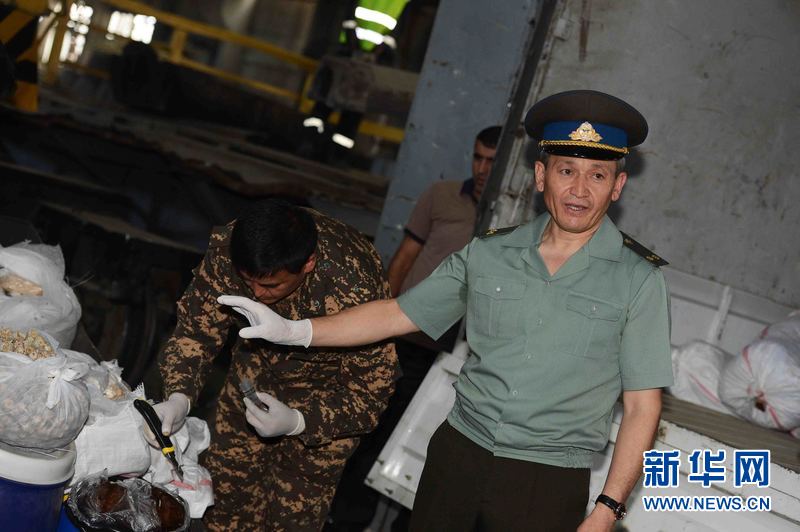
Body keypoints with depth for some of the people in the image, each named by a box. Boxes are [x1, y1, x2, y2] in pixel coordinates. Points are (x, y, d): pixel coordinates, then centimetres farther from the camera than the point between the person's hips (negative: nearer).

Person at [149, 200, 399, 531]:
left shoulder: (356, 291, -39)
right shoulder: (228, 249, -28)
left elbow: (370, 390, -26)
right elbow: (198, 326, -13)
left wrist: (297, 422, -38)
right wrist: (179, 396, -29)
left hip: (327, 398, -4)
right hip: (257, 367, 4)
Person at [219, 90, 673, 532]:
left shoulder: (639, 282, -6)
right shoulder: (487, 254, 2)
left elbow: (642, 406, -6)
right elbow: (398, 315, 6)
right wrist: (295, 331, -2)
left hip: (547, 485, -2)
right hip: (458, 454, 3)